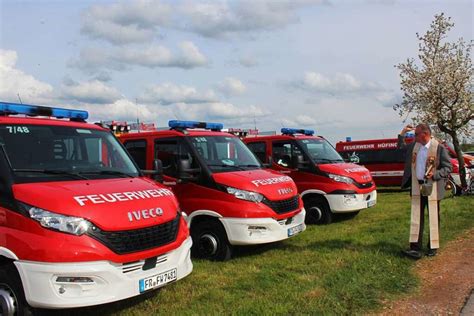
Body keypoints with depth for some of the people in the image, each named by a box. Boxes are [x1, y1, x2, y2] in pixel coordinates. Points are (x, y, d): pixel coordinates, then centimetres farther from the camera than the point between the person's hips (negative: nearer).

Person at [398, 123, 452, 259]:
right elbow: (401, 147, 25)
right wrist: (402, 133, 11)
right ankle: (415, 248, 5)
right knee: (416, 218, 3)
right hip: (417, 188, 5)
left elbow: (448, 167, -7)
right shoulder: (414, 146, 5)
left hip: (432, 188, -5)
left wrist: (435, 174, -22)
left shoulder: (439, 148, -11)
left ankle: (433, 247, 19)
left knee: (433, 218, 7)